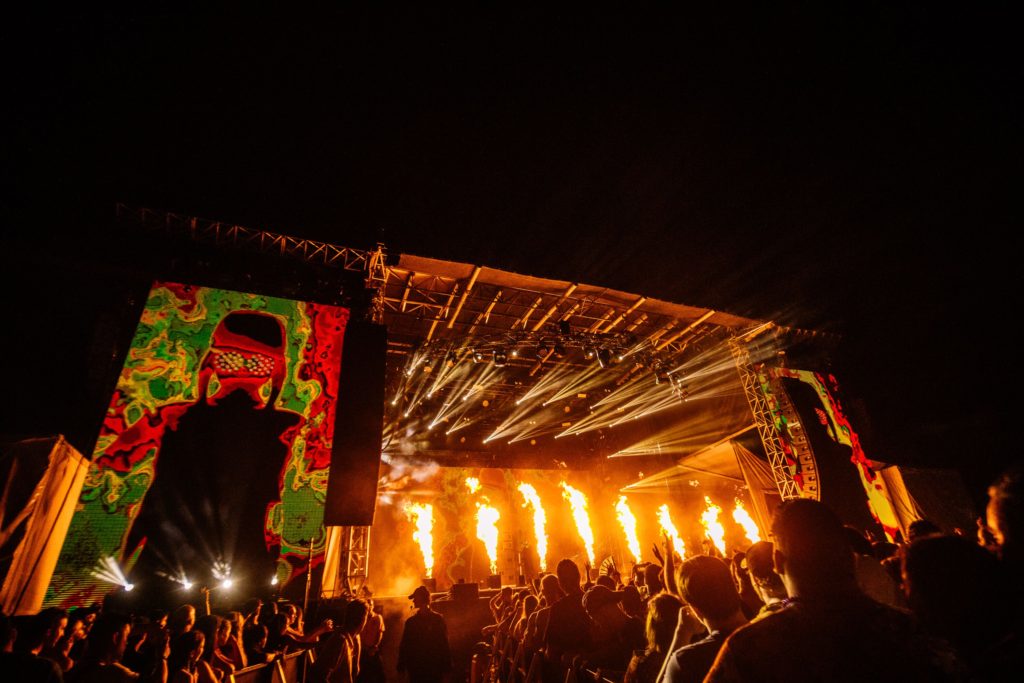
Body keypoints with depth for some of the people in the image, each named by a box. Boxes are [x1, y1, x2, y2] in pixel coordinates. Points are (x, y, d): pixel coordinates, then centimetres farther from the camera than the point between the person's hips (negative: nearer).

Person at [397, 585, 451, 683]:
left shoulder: (438, 619, -3)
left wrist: (446, 666, -9)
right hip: (415, 668, 3)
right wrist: (401, 666, 2)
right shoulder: (411, 621, 8)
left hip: (433, 668, -3)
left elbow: (444, 644, -4)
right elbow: (404, 645, 9)